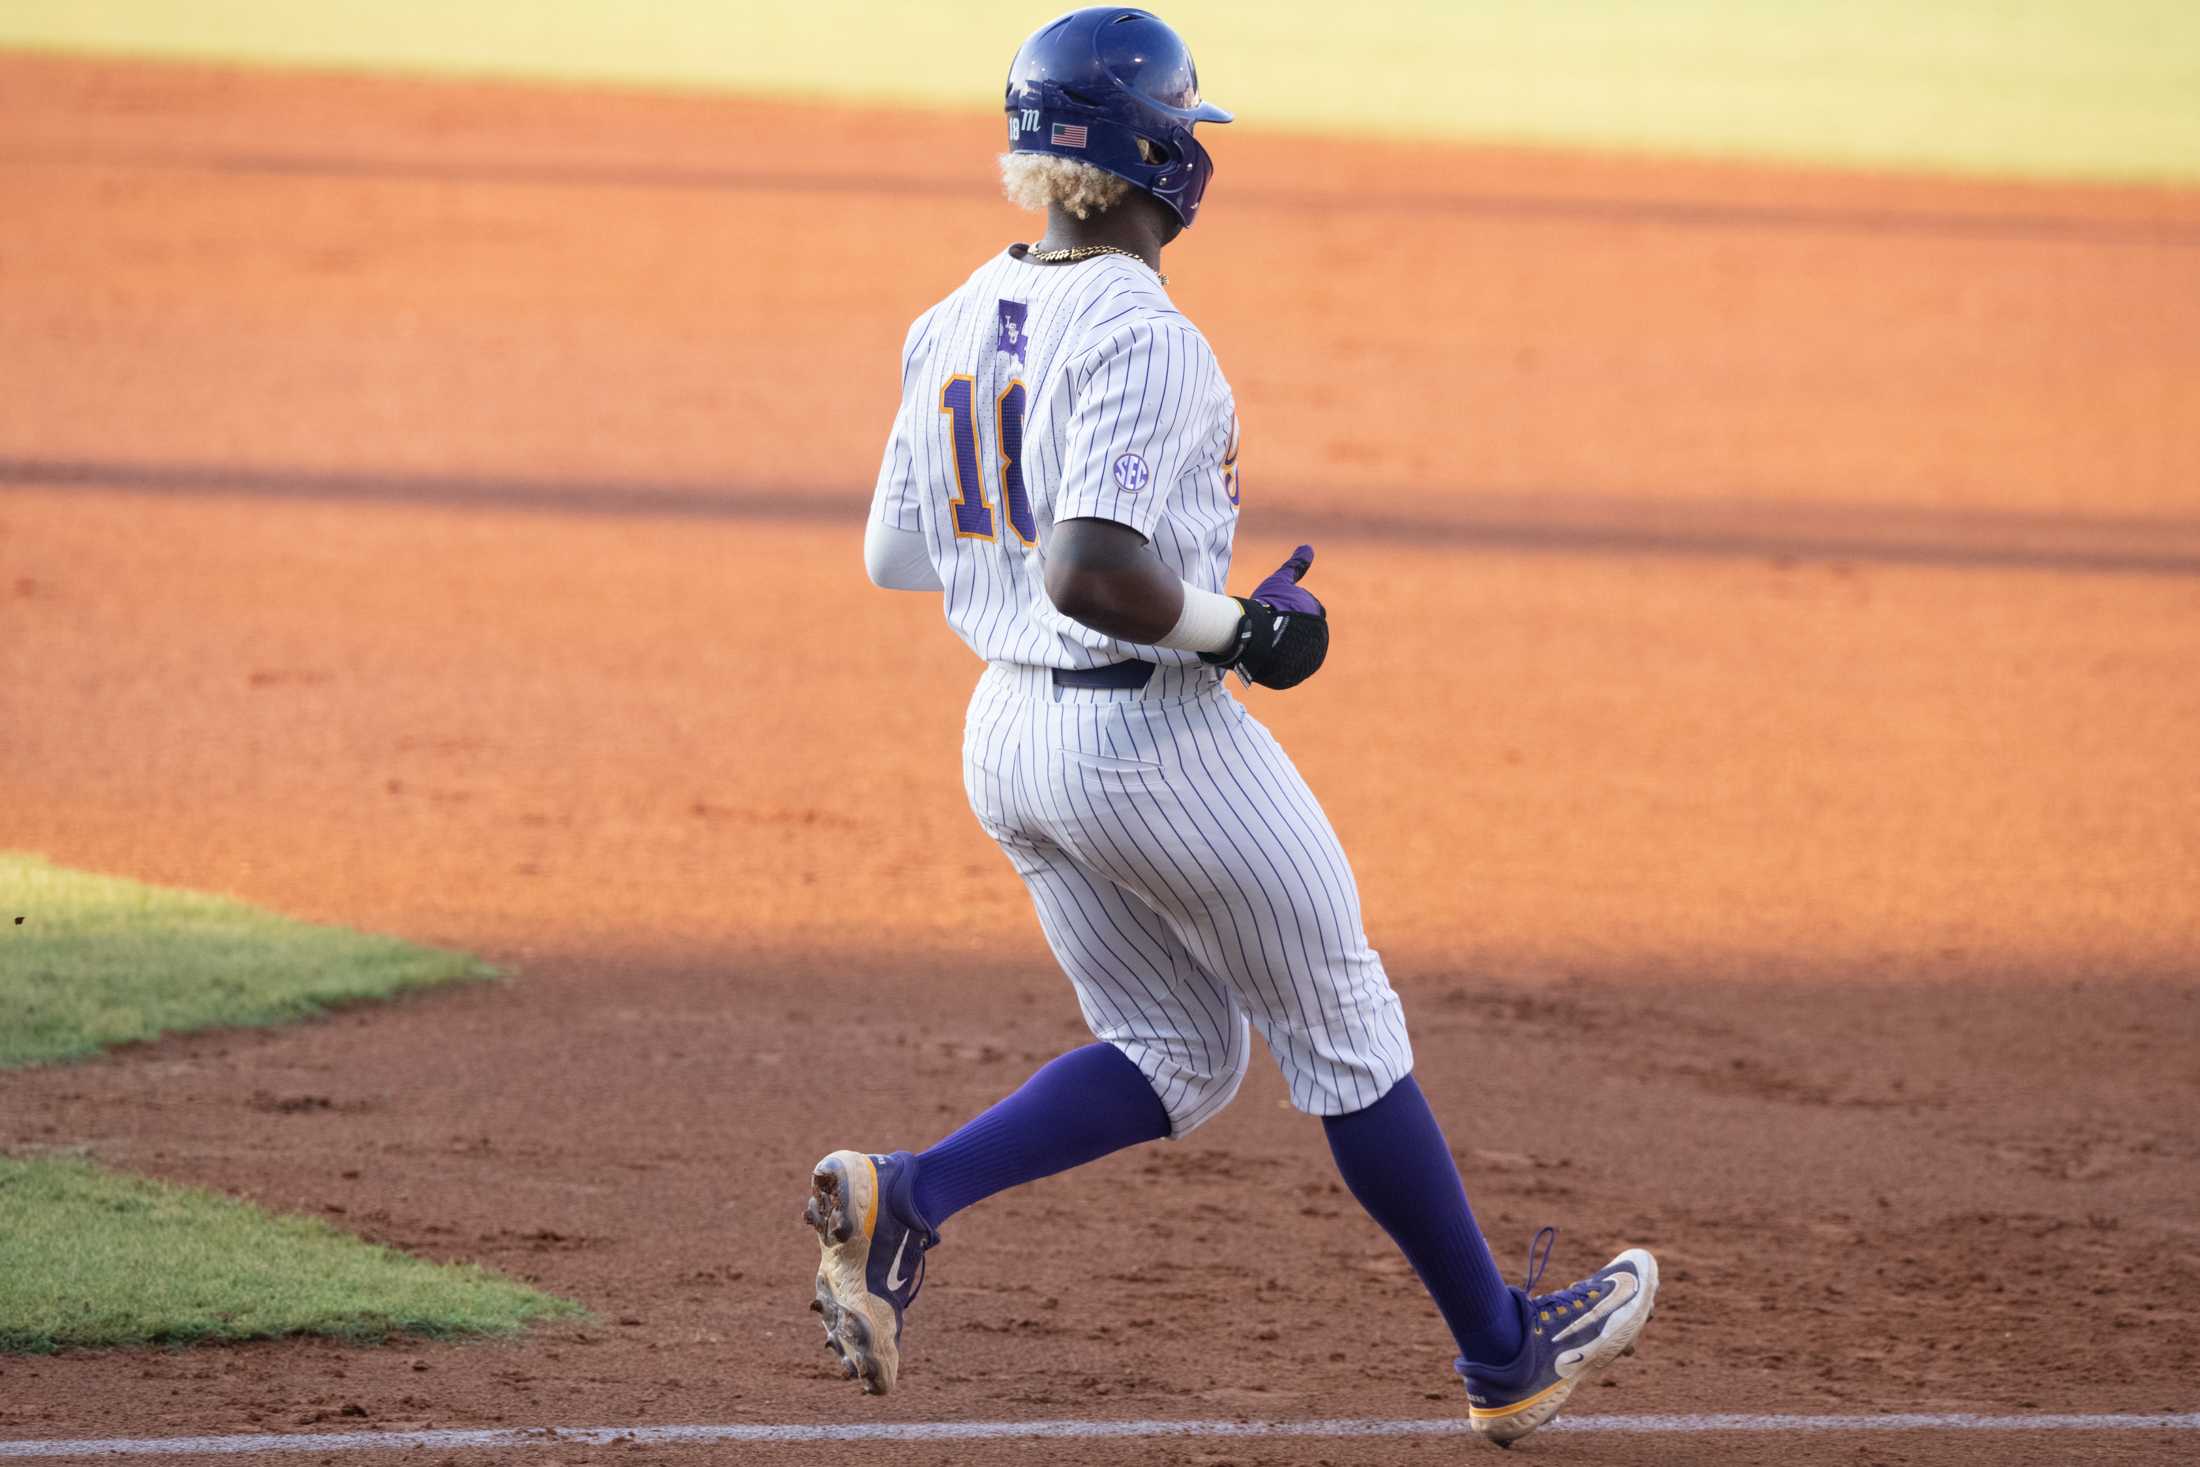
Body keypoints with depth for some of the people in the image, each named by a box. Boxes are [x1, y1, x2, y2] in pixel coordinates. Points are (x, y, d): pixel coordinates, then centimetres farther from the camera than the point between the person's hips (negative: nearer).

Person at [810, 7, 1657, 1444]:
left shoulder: (956, 325, 6)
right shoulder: (1138, 334, -20)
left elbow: (893, 554, 13)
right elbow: (1088, 575, -30)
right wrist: (1234, 631, -16)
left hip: (1007, 735, 8)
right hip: (1153, 732, -8)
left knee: (1175, 1060, 18)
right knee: (1345, 1031, 9)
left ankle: (903, 1195, -5)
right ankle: (1508, 1358, 21)